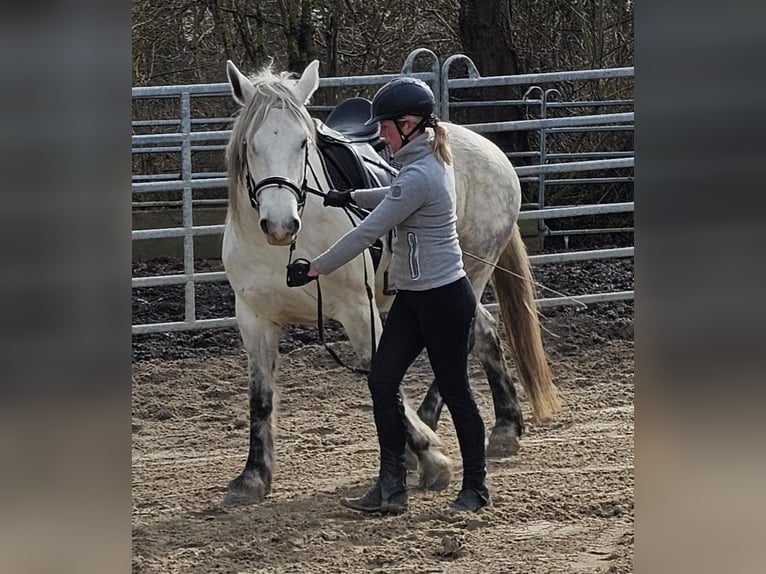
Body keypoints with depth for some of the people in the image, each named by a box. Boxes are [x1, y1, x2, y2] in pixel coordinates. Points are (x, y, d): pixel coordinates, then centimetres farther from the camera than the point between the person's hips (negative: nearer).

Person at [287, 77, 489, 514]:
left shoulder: (419, 175, -23)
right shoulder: (433, 160, 8)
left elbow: (368, 233, -20)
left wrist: (316, 268, -12)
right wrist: (350, 197, 21)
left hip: (444, 299, -10)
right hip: (414, 297, 10)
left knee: (454, 390, 2)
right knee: (382, 381, 5)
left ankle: (476, 488, 16)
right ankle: (392, 487, 7)